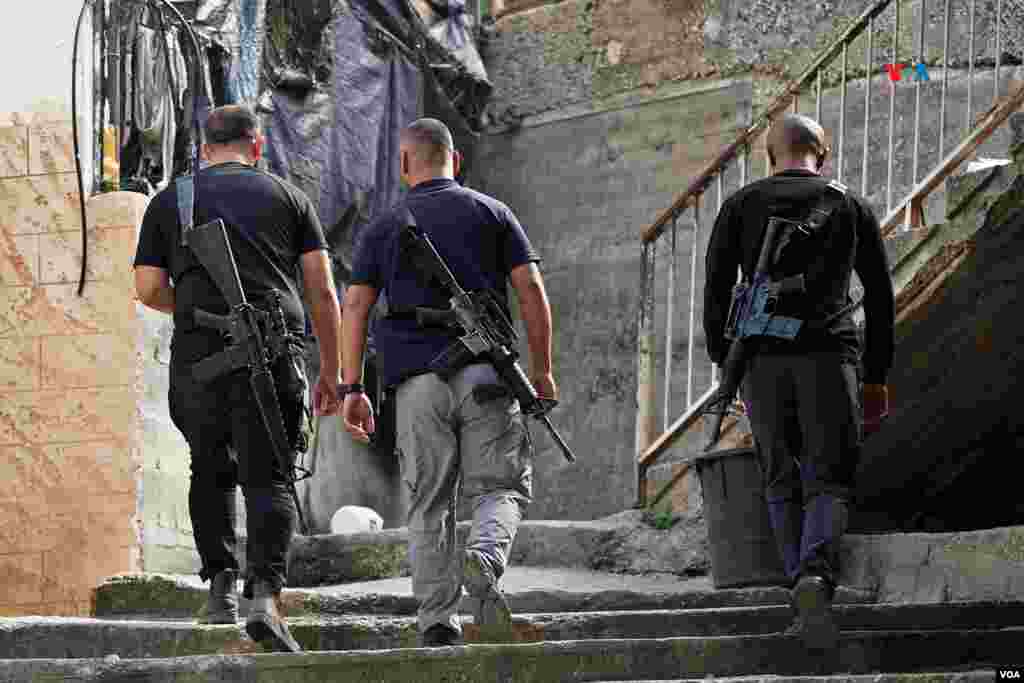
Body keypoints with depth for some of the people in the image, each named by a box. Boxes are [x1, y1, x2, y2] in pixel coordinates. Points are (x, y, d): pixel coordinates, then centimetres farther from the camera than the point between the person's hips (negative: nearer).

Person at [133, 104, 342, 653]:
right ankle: (265, 593, -18)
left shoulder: (169, 200, 17)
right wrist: (331, 371, 15)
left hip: (198, 352, 1)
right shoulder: (286, 196, 16)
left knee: (212, 470, 18)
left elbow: (149, 289, 11)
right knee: (267, 477, -1)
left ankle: (221, 584, 7)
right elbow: (322, 290, 10)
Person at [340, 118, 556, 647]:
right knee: (501, 487, 4)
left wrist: (352, 389, 4)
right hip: (485, 372, -1)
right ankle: (485, 560, -27)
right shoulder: (491, 213, 12)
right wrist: (542, 370, 9)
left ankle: (437, 623, 2)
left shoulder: (385, 227, 14)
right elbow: (532, 292, 3)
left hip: (417, 379, 1)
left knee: (429, 504, 7)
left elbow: (355, 308, 5)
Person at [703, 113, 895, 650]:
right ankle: (816, 576, -28)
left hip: (762, 358, 1)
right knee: (829, 482, -2)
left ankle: (807, 598, 3)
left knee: (782, 485, 11)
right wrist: (877, 375, 23)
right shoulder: (851, 207, 15)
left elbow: (716, 290, 7)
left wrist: (723, 361, 14)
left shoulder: (741, 205, 13)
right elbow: (880, 295, 16)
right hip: (830, 353, -1)